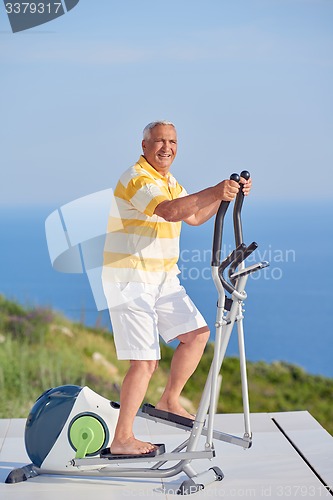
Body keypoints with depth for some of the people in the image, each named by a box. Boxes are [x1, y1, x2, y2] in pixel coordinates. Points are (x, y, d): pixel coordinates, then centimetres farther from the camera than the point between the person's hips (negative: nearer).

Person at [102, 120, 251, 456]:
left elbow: (194, 217, 20)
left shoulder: (169, 181, 17)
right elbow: (169, 211, -33)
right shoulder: (137, 178, -16)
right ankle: (121, 440, 1)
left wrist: (227, 195, 7)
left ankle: (169, 401, 21)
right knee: (145, 361, -10)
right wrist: (213, 192, -43)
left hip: (163, 278, 9)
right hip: (130, 281, -9)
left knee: (197, 332, 5)